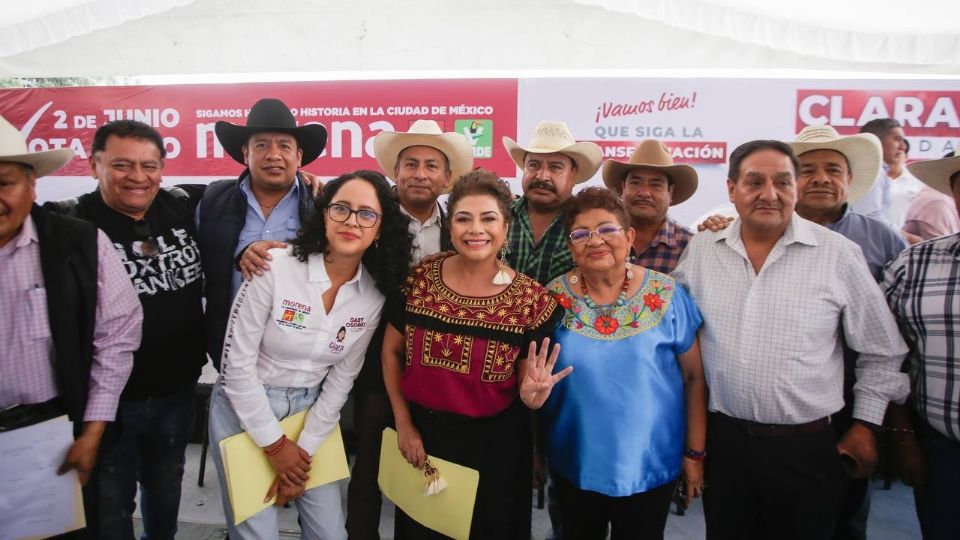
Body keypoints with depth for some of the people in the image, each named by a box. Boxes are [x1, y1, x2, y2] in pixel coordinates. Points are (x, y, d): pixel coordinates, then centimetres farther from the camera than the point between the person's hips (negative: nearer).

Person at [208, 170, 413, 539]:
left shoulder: (373, 296, -8)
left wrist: (304, 449, -3)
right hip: (244, 409, -3)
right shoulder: (274, 267, -20)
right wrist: (274, 444, -11)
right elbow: (237, 364, -15)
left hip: (310, 413, 4)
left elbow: (341, 379, 0)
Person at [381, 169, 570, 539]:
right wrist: (404, 423, -1)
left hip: (495, 445, -2)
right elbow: (392, 352, 1)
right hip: (422, 434, 2)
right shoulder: (419, 279, -10)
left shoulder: (532, 300, -13)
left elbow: (526, 389, -6)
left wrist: (532, 393, -28)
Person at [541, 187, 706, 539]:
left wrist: (695, 452, -3)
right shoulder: (554, 299, -8)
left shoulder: (666, 295, -10)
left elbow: (694, 377, -4)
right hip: (574, 464, 1)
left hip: (650, 463, -1)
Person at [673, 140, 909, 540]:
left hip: (807, 448, -2)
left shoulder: (839, 254, -6)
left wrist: (865, 424, 3)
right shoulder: (701, 249, 0)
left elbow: (882, 352, 4)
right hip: (723, 442, 2)